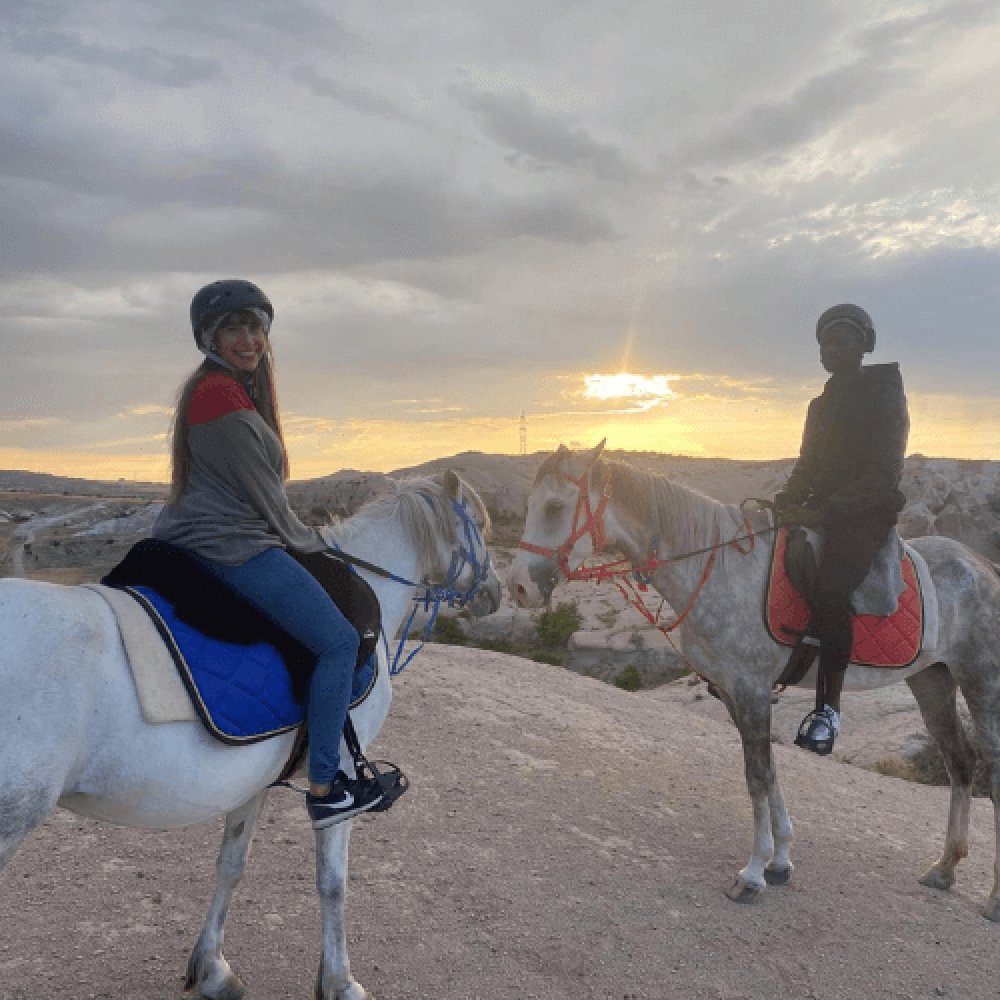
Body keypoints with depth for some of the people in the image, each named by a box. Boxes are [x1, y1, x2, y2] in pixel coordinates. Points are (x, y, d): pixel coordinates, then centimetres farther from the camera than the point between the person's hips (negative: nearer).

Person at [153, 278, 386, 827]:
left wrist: (298, 536, 19)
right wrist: (308, 543, 1)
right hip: (231, 546, -11)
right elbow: (262, 493, -13)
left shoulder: (234, 389, 17)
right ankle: (324, 790, -3)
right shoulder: (220, 393, -15)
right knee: (339, 640, -9)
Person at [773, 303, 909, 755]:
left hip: (867, 514, -8)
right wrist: (788, 498, 0)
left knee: (828, 591, -31)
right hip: (821, 511, 9)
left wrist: (825, 511, -23)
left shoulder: (885, 396, -5)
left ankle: (829, 707, -23)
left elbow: (882, 474, -14)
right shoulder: (822, 404, 18)